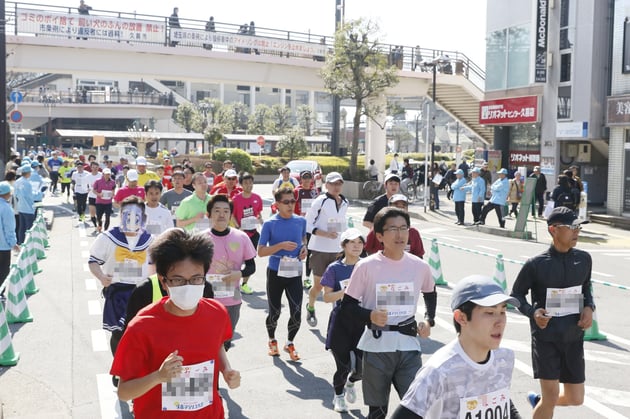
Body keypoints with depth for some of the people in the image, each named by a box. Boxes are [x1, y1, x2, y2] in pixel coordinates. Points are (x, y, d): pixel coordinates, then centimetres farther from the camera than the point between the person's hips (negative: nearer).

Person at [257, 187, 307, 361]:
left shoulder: (301, 221, 2)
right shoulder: (269, 224, -8)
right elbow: (260, 252, -9)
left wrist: (304, 248, 1)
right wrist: (281, 245, -22)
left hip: (295, 273, 2)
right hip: (276, 272, -2)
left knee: (296, 312, -3)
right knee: (274, 312, 9)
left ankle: (290, 343, 23)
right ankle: (272, 341, 37)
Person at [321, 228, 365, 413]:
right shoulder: (335, 268, -5)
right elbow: (327, 297, -5)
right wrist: (345, 292, -19)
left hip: (362, 321, 2)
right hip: (341, 321, -2)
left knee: (364, 366, -5)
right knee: (343, 366, 2)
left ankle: (351, 381, 31)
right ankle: (338, 395, 33)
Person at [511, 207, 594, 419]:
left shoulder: (584, 259, -1)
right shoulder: (536, 264, -13)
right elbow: (516, 295, -1)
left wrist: (589, 307, -3)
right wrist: (533, 312, -20)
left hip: (574, 338, 5)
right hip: (545, 337, -4)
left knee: (575, 399, 13)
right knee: (551, 398, -3)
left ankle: (538, 400, 42)